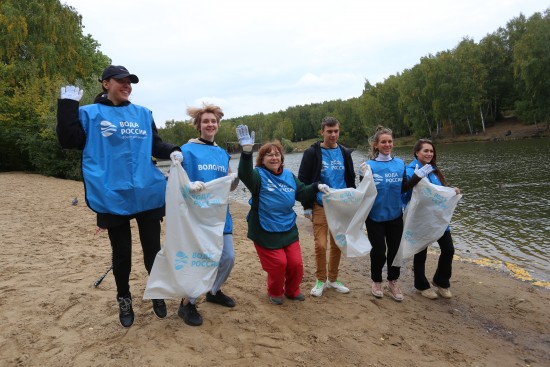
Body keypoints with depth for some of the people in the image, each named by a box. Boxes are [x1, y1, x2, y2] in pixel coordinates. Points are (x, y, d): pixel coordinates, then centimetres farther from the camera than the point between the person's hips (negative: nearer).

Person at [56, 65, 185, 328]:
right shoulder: (90, 114, 4)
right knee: (121, 253, 11)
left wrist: (172, 151, -5)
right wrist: (67, 105, -8)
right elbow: (68, 140, -7)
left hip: (148, 195, 2)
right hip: (113, 197, -2)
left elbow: (155, 145, 15)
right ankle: (124, 300, 32)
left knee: (153, 249, 10)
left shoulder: (143, 114, 13)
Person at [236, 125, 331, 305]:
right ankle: (275, 292, 27)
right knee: (278, 264, -3)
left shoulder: (289, 175, 5)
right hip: (265, 232, -5)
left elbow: (302, 193, 15)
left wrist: (316, 186, -3)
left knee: (296, 263, 7)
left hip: (289, 230, 5)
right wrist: (246, 151, -52)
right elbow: (244, 175, -36)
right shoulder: (259, 175, -13)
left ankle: (292, 291, 35)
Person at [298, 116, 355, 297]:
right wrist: (307, 207, -7)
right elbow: (303, 181, -5)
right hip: (320, 207, -4)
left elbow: (351, 181, 14)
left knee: (337, 245, 10)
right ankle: (321, 280, 15)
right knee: (320, 245, -6)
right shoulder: (312, 153, -6)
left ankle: (332, 279, 27)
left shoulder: (345, 153, 6)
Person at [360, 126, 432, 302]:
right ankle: (376, 281, 28)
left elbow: (403, 188, 4)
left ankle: (393, 282, 30)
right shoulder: (369, 165, -10)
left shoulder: (400, 163, 2)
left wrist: (417, 176, -5)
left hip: (395, 215, 4)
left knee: (395, 249, 10)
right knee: (379, 251, 5)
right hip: (375, 216, -3)